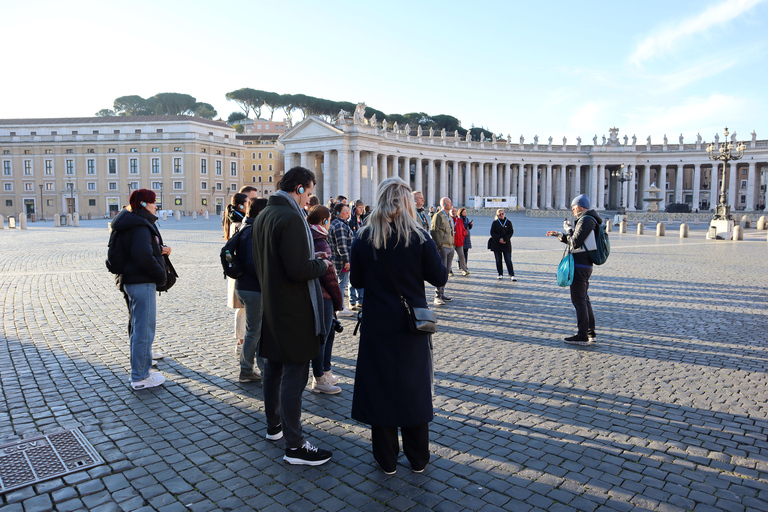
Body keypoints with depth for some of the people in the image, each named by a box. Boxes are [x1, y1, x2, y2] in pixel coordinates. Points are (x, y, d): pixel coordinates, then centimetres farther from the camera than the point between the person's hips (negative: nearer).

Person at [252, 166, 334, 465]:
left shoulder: (263, 216, 10)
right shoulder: (291, 219, -21)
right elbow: (299, 270, -27)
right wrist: (321, 265, -8)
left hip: (271, 305, 10)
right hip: (293, 310, -10)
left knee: (274, 367, 20)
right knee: (294, 375, -3)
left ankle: (274, 425, 36)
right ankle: (294, 445, 5)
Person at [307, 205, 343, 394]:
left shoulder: (307, 238, 13)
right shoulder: (319, 242, -17)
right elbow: (328, 274, -17)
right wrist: (338, 301, -8)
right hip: (322, 296, -10)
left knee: (329, 331, 19)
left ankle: (325, 372, 29)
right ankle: (319, 380, 10)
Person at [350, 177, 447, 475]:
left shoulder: (364, 238, -7)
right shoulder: (419, 238, -10)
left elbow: (356, 280, 1)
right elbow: (440, 277, -5)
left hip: (377, 326, 0)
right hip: (412, 326, 0)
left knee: (380, 386, 11)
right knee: (414, 387, 14)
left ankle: (386, 459, 22)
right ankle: (418, 458, 26)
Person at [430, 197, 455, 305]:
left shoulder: (449, 217, 19)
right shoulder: (438, 216, -8)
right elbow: (433, 231, -13)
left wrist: (452, 245, 17)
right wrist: (439, 246, -16)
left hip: (450, 247, 8)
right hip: (442, 248, -8)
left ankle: (442, 294, 17)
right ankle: (437, 296, -6)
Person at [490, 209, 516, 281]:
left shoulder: (508, 222, 5)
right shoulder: (495, 222, 3)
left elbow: (511, 232, 2)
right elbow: (492, 232, -1)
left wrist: (504, 239, -12)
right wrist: (499, 239, -14)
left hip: (506, 244, 0)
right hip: (496, 244, 0)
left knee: (508, 260, -6)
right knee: (498, 260, 4)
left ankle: (512, 275, -9)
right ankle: (500, 274, 15)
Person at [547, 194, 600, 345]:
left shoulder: (585, 220, -15)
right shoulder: (590, 220, 17)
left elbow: (575, 243, -22)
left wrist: (568, 233, -3)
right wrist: (559, 235, 26)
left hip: (579, 266, -10)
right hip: (585, 265, 10)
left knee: (578, 300, -6)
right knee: (584, 299, 16)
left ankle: (583, 336, -2)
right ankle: (591, 333, 22)